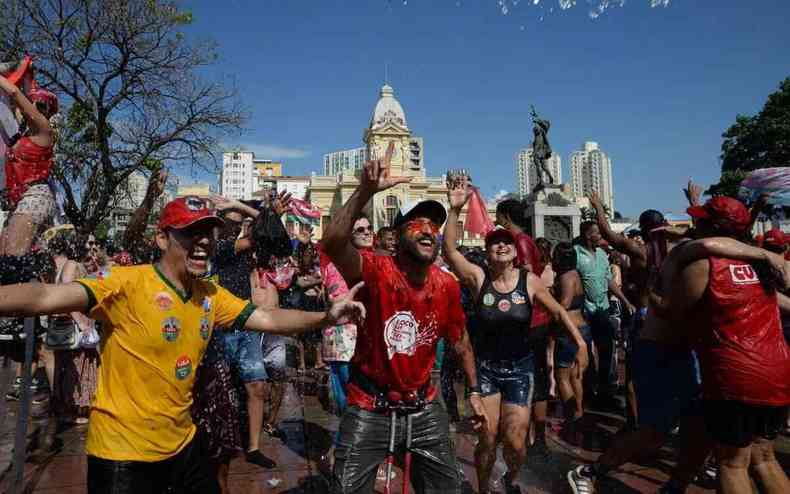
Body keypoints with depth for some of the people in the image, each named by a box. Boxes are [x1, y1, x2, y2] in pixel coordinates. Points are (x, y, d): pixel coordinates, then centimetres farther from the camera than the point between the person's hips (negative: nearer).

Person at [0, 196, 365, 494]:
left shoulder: (211, 295, 0)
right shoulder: (130, 283, -19)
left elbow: (269, 319, -1)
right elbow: (46, 297, -31)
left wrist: (325, 316, -16)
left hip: (182, 443, 6)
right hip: (122, 452, -6)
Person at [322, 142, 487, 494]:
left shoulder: (448, 286, -6)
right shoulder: (377, 271, -21)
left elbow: (460, 341, 9)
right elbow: (333, 243, -41)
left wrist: (474, 391, 16)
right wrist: (365, 192, -50)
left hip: (423, 409, 4)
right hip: (369, 409, -4)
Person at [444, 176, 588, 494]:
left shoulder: (529, 281, -7)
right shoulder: (479, 278, -10)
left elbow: (558, 312, 2)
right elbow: (449, 250, -22)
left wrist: (580, 342, -7)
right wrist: (455, 209, -31)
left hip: (520, 367, 1)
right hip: (486, 366, 0)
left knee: (515, 441, 3)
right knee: (487, 437, 3)